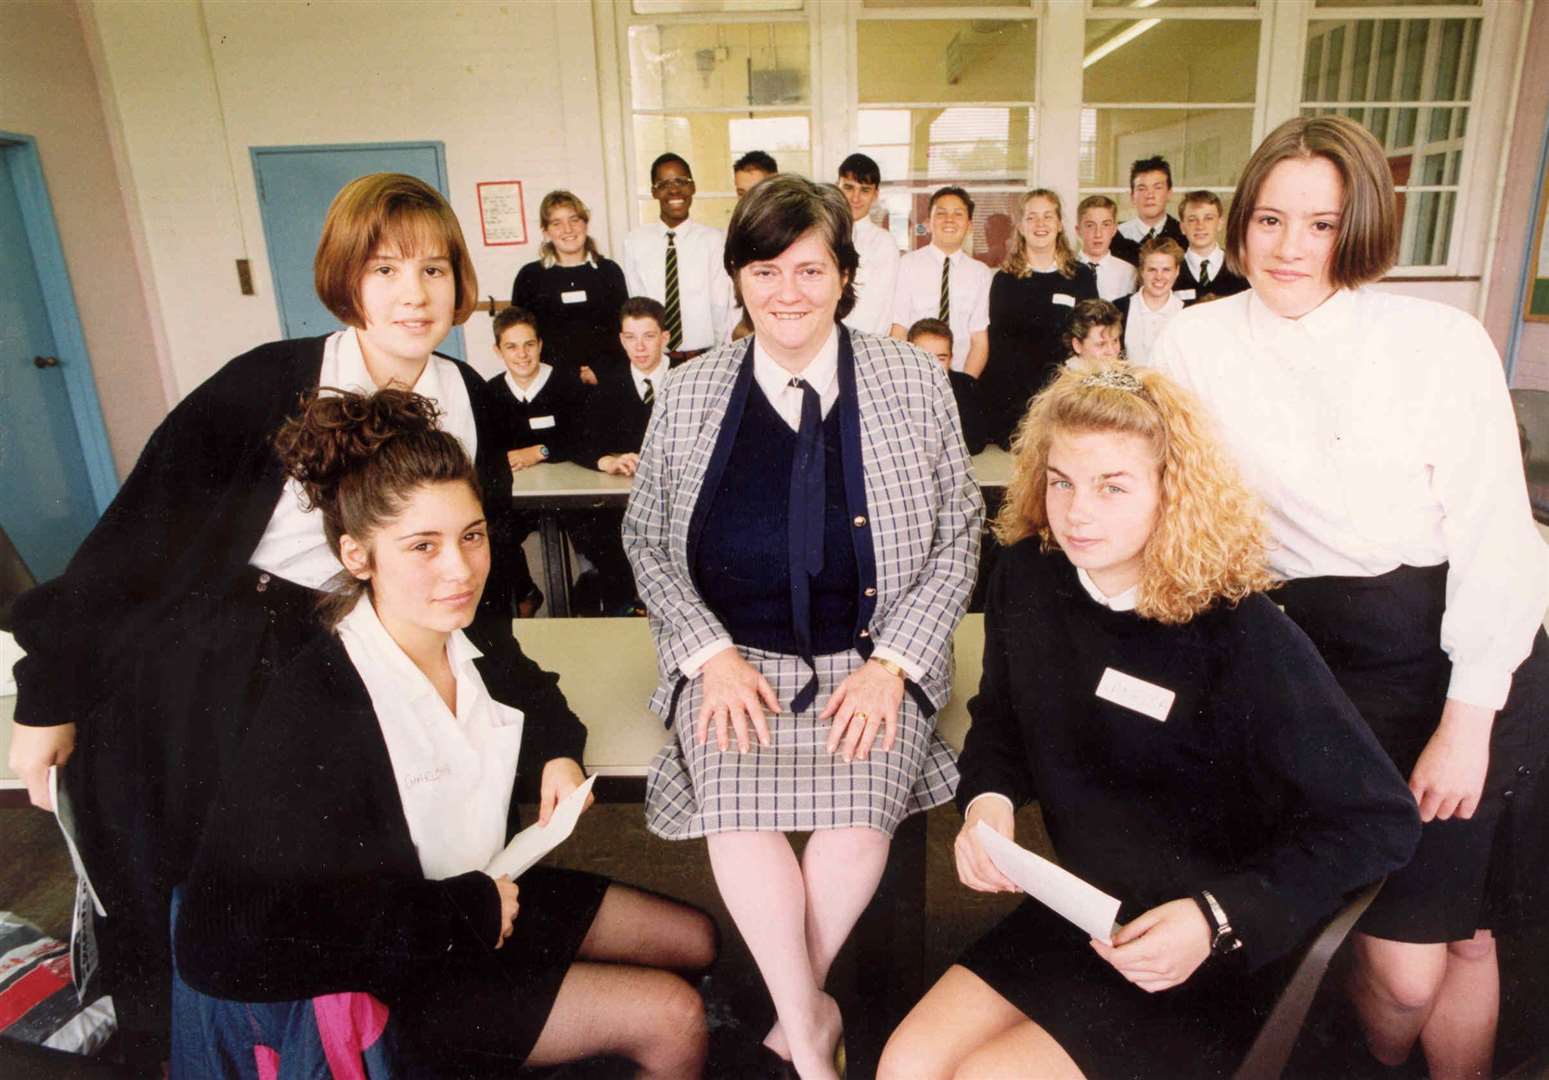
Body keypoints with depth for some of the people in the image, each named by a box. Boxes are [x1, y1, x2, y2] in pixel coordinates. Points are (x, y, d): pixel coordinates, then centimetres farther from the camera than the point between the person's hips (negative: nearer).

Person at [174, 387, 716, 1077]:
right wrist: (469, 909, -25)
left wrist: (556, 755, -8)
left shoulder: (469, 645, -8)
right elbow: (225, 948, -31)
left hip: (488, 901, 7)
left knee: (694, 940, 14)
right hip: (394, 977, -7)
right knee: (674, 1019, -10)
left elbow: (533, 703, 16)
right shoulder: (314, 709, -30)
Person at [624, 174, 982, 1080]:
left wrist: (893, 663, -7)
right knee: (738, 810, -26)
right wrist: (712, 654, -5)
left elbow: (959, 533, 5)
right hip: (733, 657, 1)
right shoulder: (689, 395, 6)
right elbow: (646, 540, 10)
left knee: (858, 810, -25)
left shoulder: (915, 381, 3)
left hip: (872, 658, 0)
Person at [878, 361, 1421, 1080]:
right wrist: (987, 799, -12)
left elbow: (1380, 819, -17)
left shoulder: (1240, 635, -21)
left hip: (1215, 965, -4)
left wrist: (1220, 918, -27)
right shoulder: (1027, 577, -7)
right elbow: (1000, 719, 9)